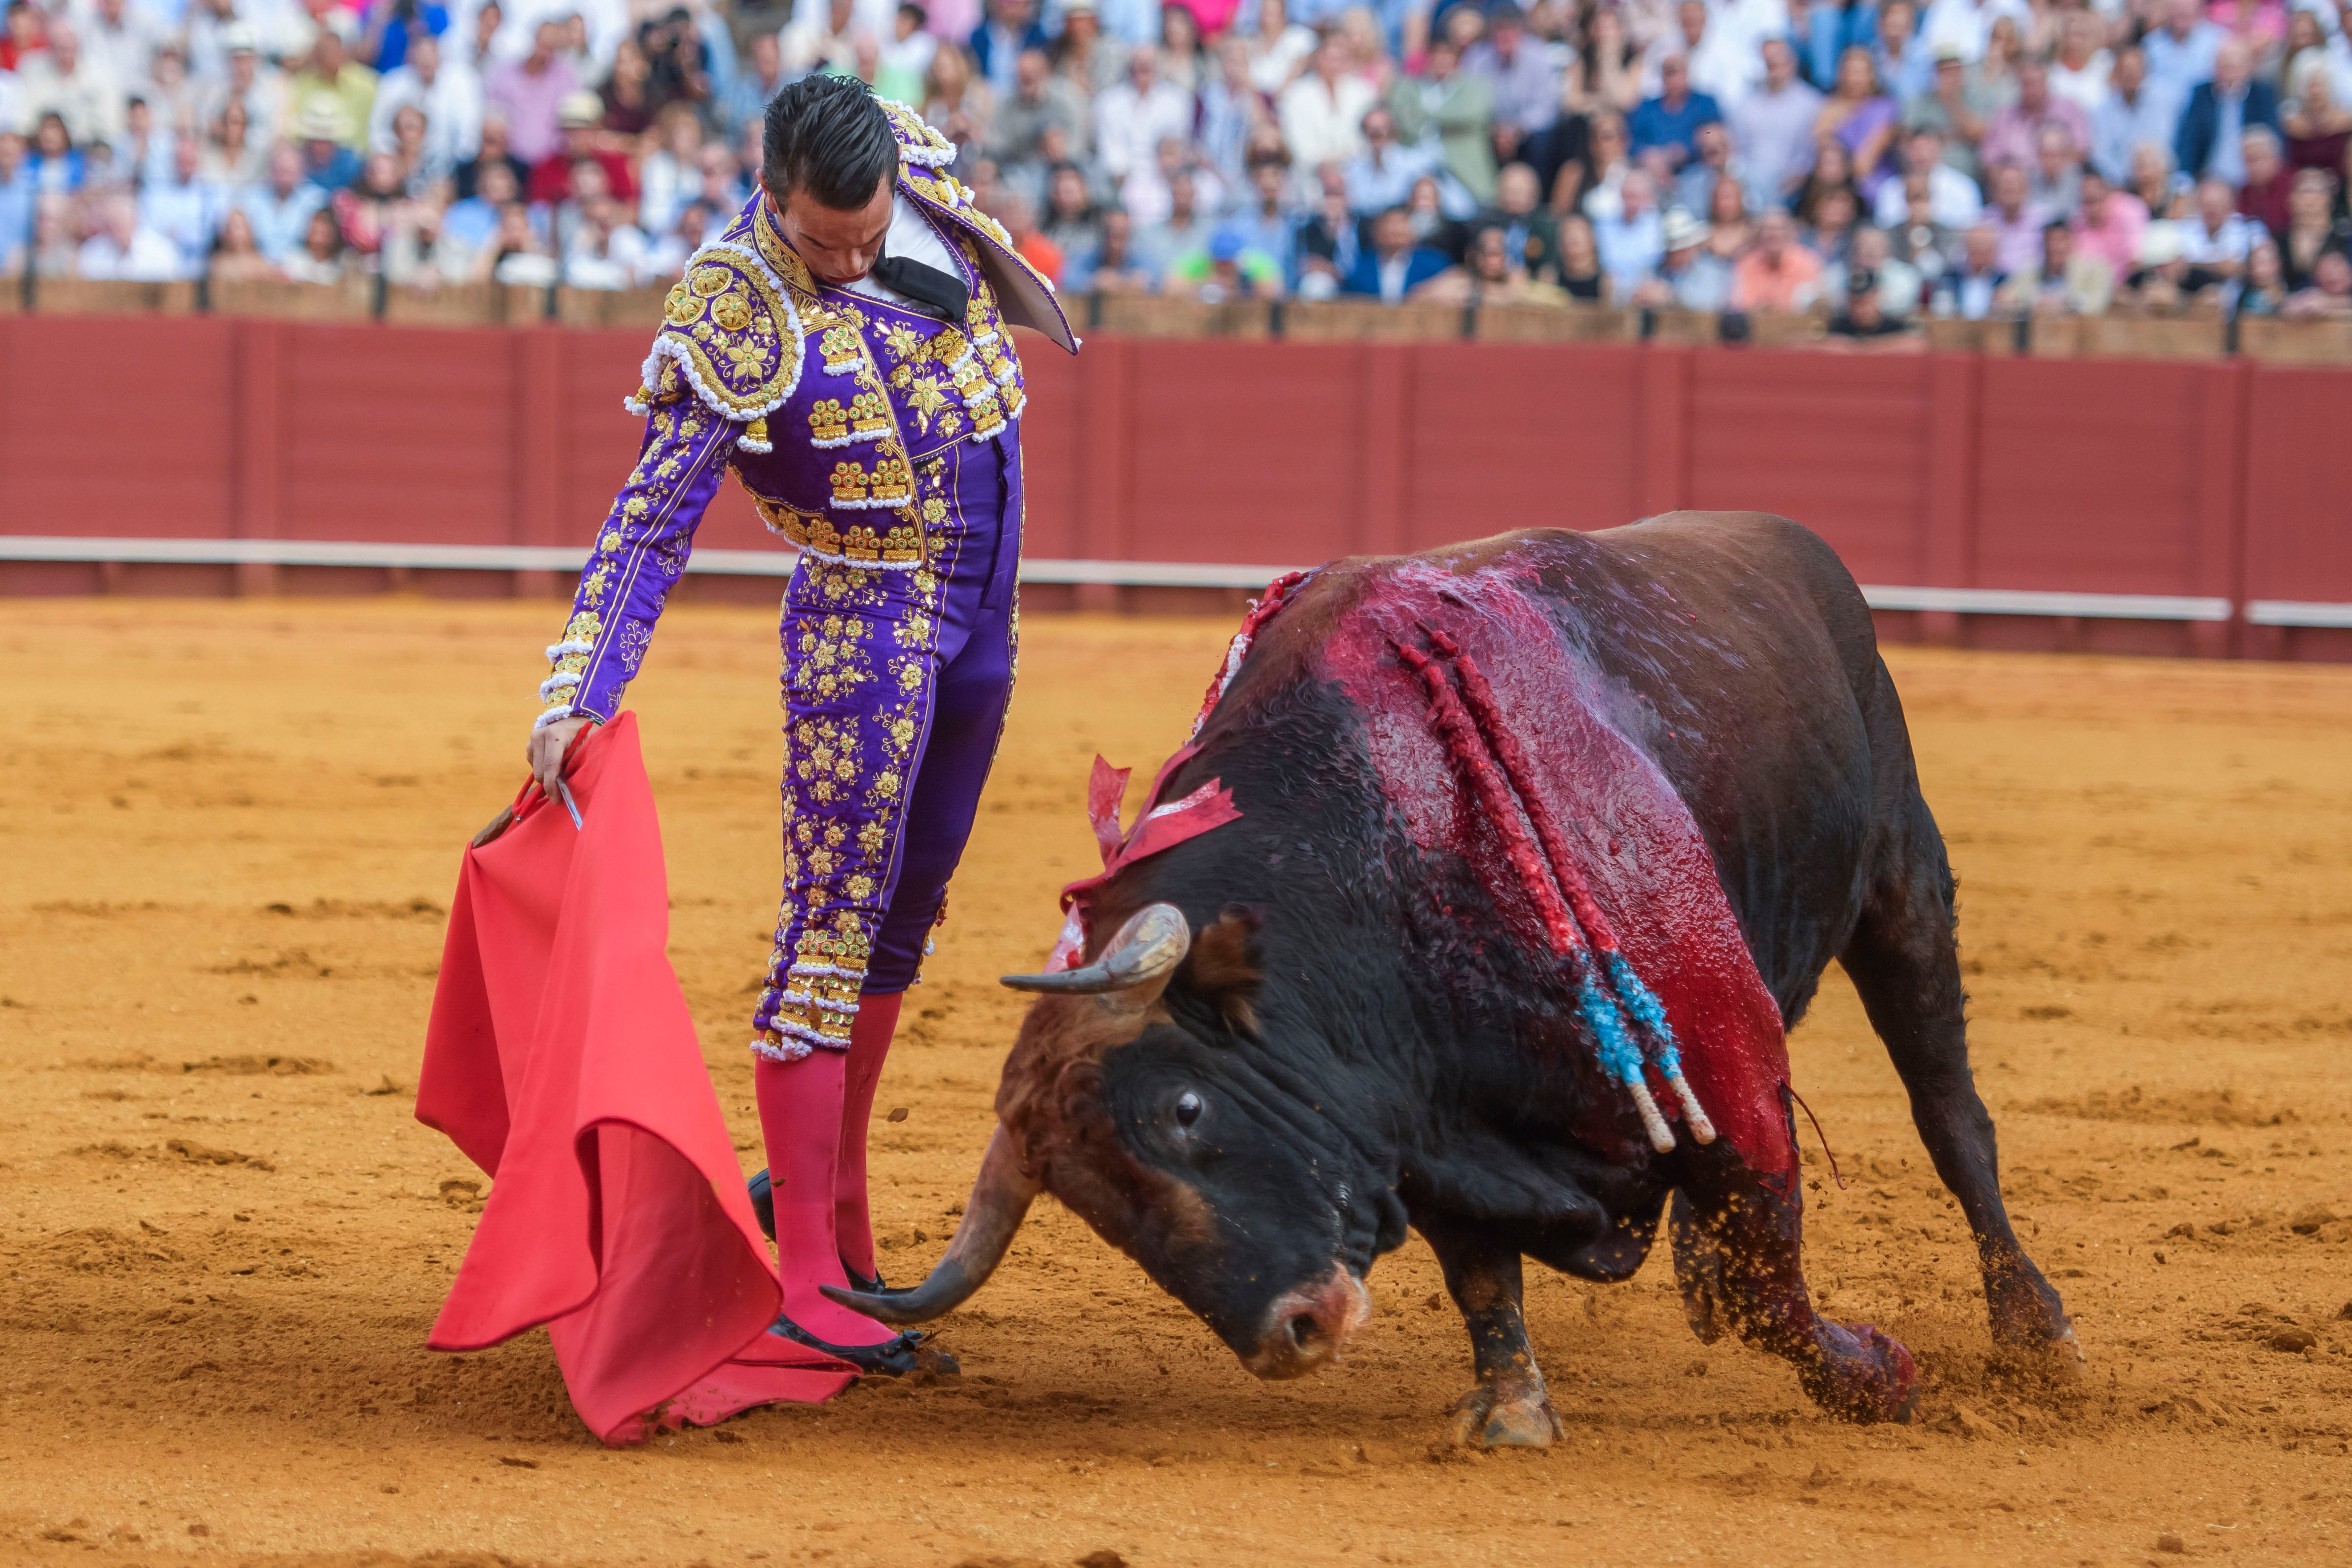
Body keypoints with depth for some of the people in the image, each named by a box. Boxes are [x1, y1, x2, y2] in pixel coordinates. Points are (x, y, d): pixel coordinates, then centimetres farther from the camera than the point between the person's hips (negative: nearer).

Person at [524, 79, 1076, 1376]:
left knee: (903, 917, 15)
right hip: (865, 621, -7)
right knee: (833, 927, -8)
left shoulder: (913, 167, -8)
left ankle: (828, 1187, 28)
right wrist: (574, 700, -30)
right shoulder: (733, 323, -24)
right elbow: (650, 525, -23)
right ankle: (803, 1273, -8)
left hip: (979, 611, 7)